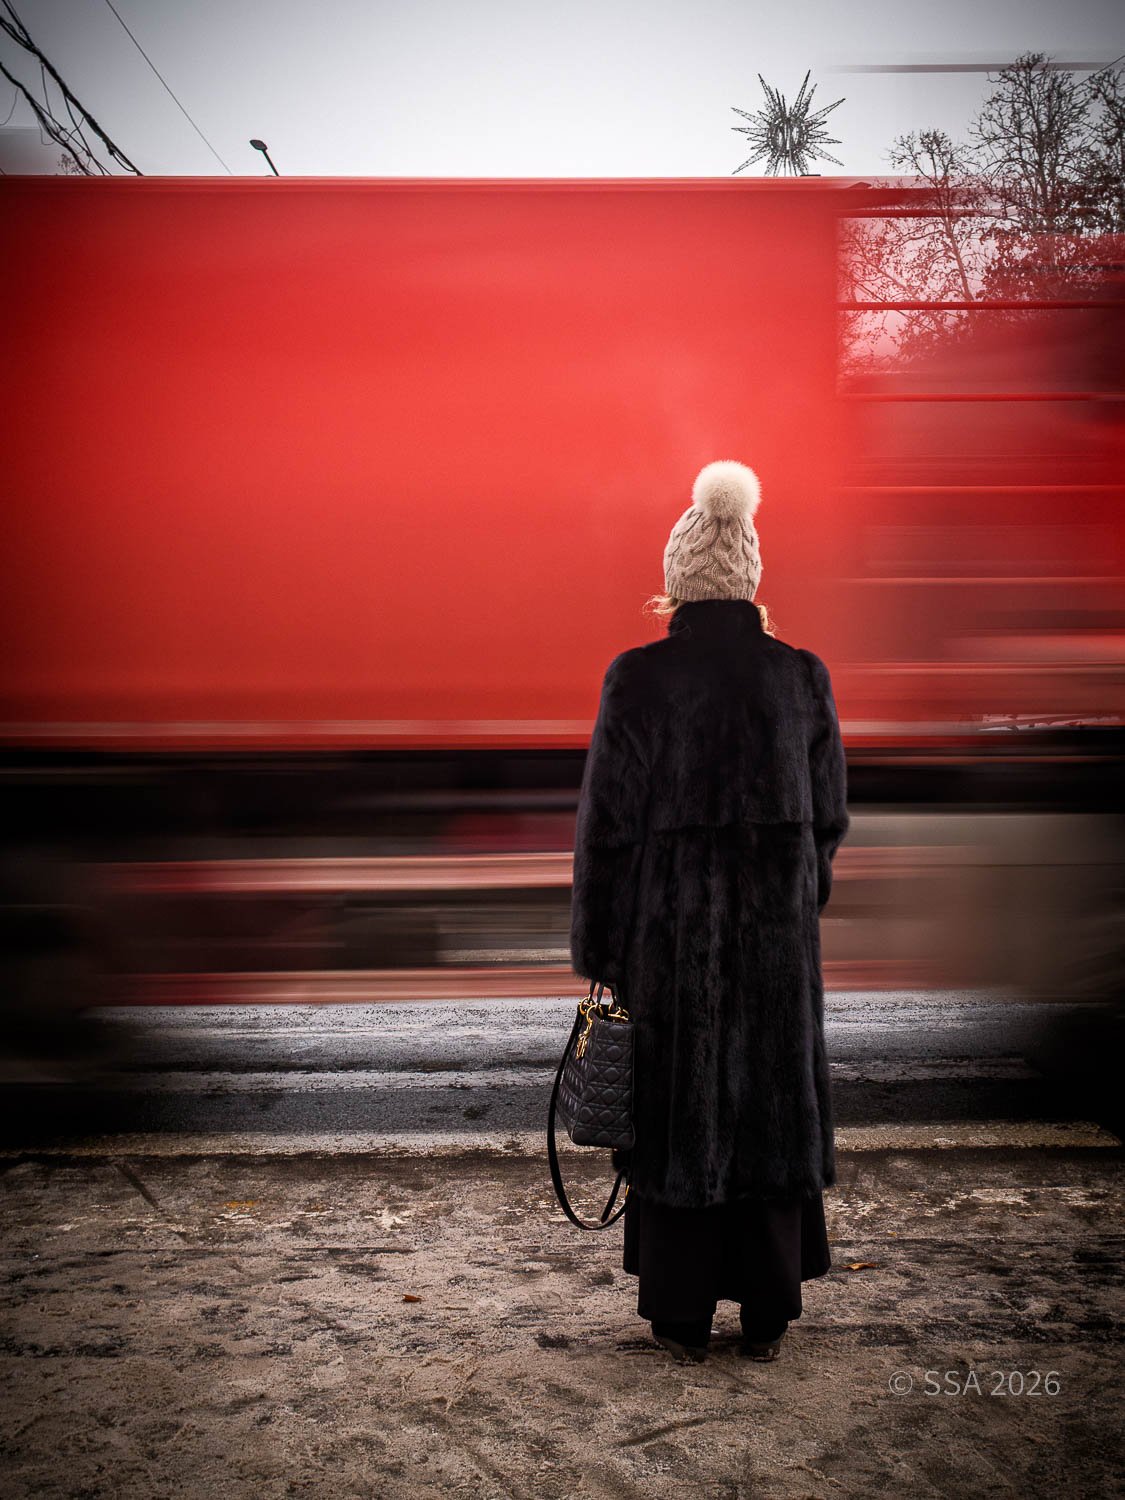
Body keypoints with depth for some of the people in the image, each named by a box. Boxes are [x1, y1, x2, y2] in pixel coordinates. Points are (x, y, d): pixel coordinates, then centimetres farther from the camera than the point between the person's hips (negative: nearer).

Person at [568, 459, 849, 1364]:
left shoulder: (638, 677, -10)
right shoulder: (801, 675, -2)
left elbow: (608, 816, -9)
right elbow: (829, 813, 4)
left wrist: (598, 947, 0)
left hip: (671, 923, -2)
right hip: (777, 926, 2)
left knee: (677, 1108, 11)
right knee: (774, 1104, 14)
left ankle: (682, 1318, 22)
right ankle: (769, 1317, 25)